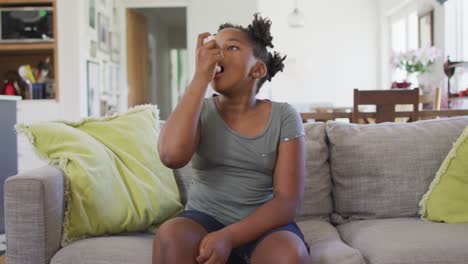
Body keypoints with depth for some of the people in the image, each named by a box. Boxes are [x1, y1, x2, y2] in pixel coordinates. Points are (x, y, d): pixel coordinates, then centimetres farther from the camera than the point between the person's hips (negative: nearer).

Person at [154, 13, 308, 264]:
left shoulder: (283, 117, -3)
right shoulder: (200, 110, 0)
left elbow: (288, 202, -9)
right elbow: (172, 155, -23)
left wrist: (228, 237, -24)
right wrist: (201, 77, -20)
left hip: (263, 225, 0)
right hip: (205, 219, 1)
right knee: (170, 236, -32)